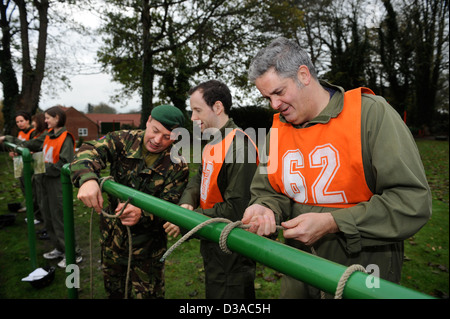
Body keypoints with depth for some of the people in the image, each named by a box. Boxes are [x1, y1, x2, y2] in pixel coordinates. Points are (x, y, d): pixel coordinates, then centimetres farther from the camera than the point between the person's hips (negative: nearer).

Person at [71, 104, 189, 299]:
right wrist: (87, 178, -47)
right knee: (113, 290, 24)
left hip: (146, 245, -3)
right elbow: (89, 151, -24)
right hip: (112, 237, 4)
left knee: (146, 294, 10)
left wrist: (142, 215, -43)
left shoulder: (178, 167, -17)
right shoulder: (124, 140, -11)